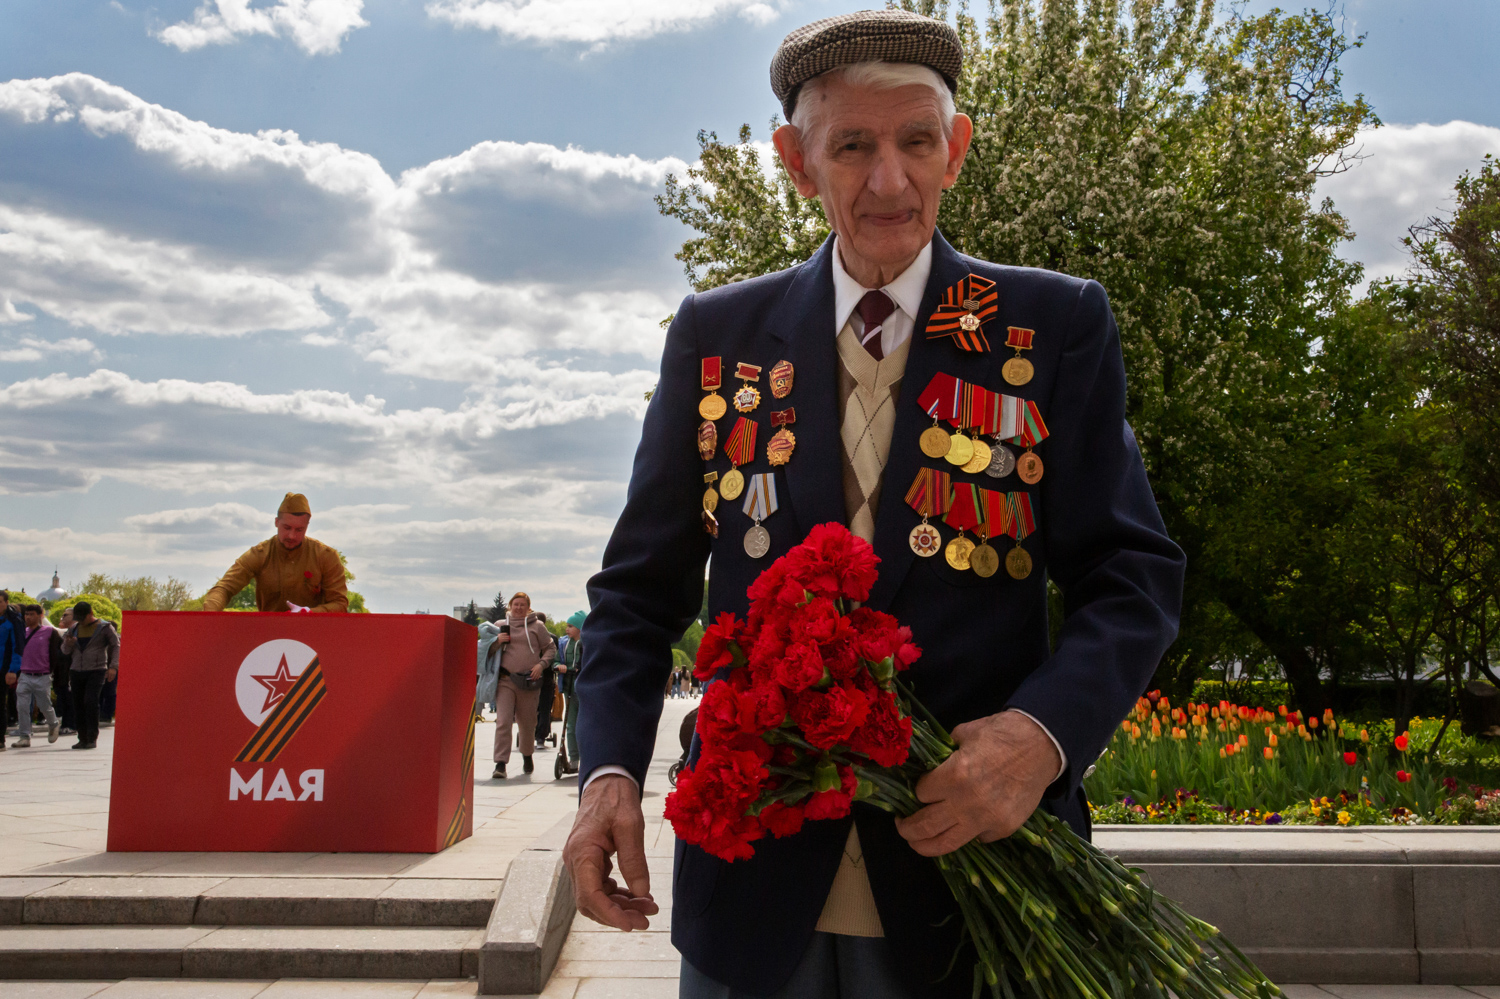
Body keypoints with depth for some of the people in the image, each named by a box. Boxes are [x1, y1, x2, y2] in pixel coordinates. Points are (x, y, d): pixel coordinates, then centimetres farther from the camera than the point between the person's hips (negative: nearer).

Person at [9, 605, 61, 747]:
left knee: (45, 706, 5)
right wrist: (15, 672, 7)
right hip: (24, 676, 4)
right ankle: (24, 737, 2)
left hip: (42, 677, -4)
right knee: (21, 706, -5)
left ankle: (54, 725, 34)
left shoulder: (49, 632, -4)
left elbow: (62, 647, 1)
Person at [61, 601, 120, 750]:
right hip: (77, 671, 5)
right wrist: (68, 644, -6)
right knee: (78, 705, 3)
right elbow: (66, 651, 19)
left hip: (96, 671, -5)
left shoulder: (104, 627, 0)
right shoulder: (75, 628, 14)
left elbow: (116, 646, 0)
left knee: (91, 701, -18)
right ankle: (83, 738, 12)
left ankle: (92, 738, -12)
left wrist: (113, 666, -12)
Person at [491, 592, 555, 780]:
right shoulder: (501, 625, 13)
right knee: (503, 721, -12)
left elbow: (550, 648, 12)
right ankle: (500, 764, -13)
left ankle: (527, 756, 33)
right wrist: (497, 641, -3)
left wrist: (541, 665, -5)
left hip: (528, 681, 0)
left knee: (527, 723, 9)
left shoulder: (537, 626, 9)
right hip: (505, 680, 0)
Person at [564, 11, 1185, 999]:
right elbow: (644, 585, 6)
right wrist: (611, 768, -8)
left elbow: (1133, 575, -3)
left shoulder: (1057, 325, -1)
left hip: (975, 853, -1)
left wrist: (1046, 732, -21)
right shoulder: (716, 334, 4)